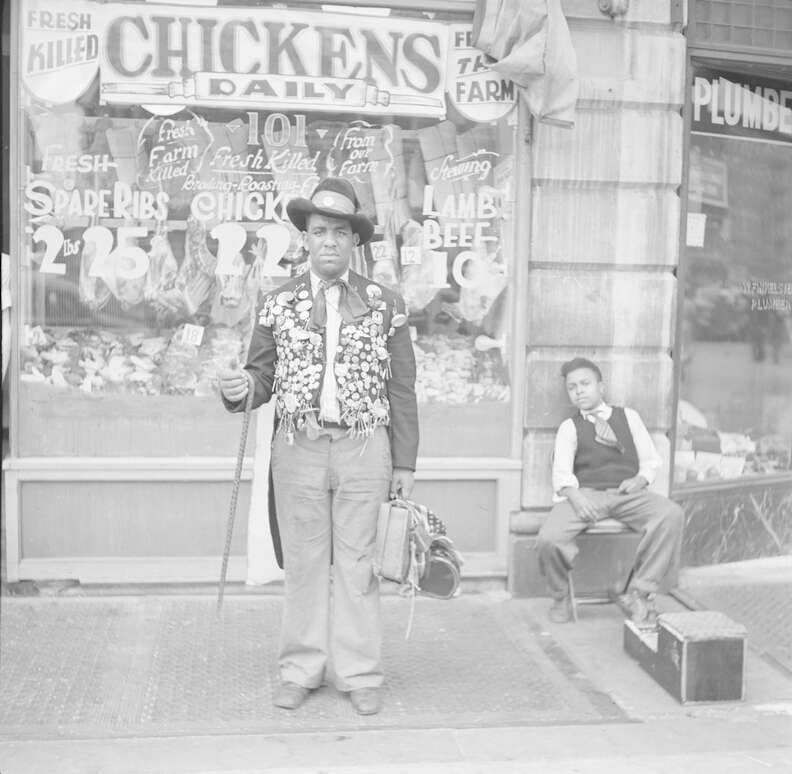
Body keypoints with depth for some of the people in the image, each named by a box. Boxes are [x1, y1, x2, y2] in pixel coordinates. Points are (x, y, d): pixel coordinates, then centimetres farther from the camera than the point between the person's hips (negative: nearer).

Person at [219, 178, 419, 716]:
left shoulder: (385, 305, 4)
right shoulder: (279, 304, 6)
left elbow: (402, 389, 5)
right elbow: (264, 375, 8)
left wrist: (405, 463, 2)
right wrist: (241, 388, -16)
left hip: (363, 448, -1)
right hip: (298, 447, 1)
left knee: (357, 564, 5)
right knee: (304, 564, 7)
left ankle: (360, 674, 16)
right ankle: (301, 671, 20)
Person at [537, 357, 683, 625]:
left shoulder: (628, 417, 22)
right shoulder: (569, 427, 16)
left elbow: (651, 460, 19)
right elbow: (561, 472, 1)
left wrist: (640, 479, -4)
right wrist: (573, 495, -20)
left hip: (628, 493, 2)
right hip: (586, 493, -1)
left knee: (671, 514, -30)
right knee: (548, 539, -30)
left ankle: (640, 592, -19)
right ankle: (561, 597, 2)